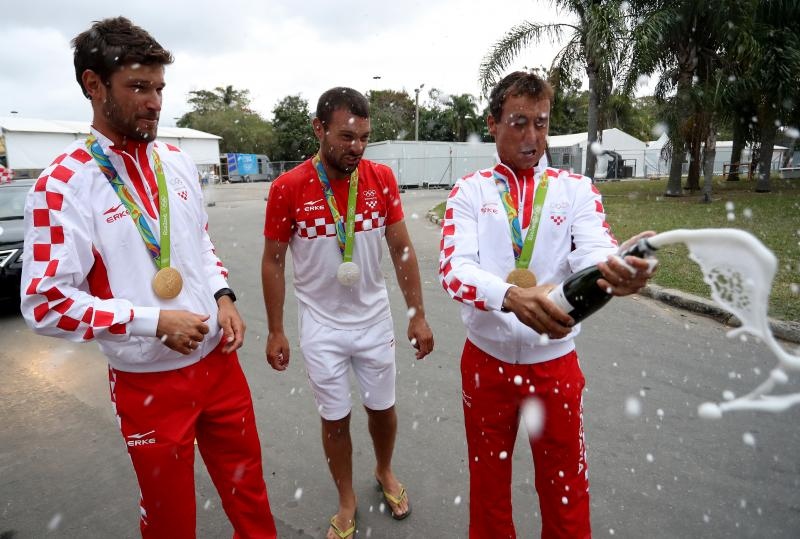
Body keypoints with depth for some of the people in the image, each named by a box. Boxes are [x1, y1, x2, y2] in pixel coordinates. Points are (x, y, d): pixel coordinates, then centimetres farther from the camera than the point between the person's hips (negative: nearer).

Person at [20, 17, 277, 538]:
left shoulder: (177, 161, 4)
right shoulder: (63, 185, -13)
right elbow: (45, 304, -15)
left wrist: (223, 296, -2)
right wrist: (153, 321, -20)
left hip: (219, 360, 5)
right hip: (150, 381, -4)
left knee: (250, 492, 20)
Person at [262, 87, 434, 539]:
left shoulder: (383, 178, -8)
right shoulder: (288, 188, -14)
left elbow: (402, 250, -2)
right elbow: (273, 262, -4)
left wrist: (418, 316, -3)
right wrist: (276, 331, -2)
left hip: (375, 320, 2)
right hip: (321, 327, -1)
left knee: (383, 408, 17)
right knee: (335, 419, 12)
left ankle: (386, 472, 48)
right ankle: (347, 502, 36)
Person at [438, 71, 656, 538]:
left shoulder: (576, 189, -2)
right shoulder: (469, 191, -5)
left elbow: (593, 253, -20)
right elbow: (454, 270, -19)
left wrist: (617, 269, -44)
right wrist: (511, 296, -39)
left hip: (555, 363, 1)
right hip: (487, 362, 0)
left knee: (566, 496, 17)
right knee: (489, 489, 20)